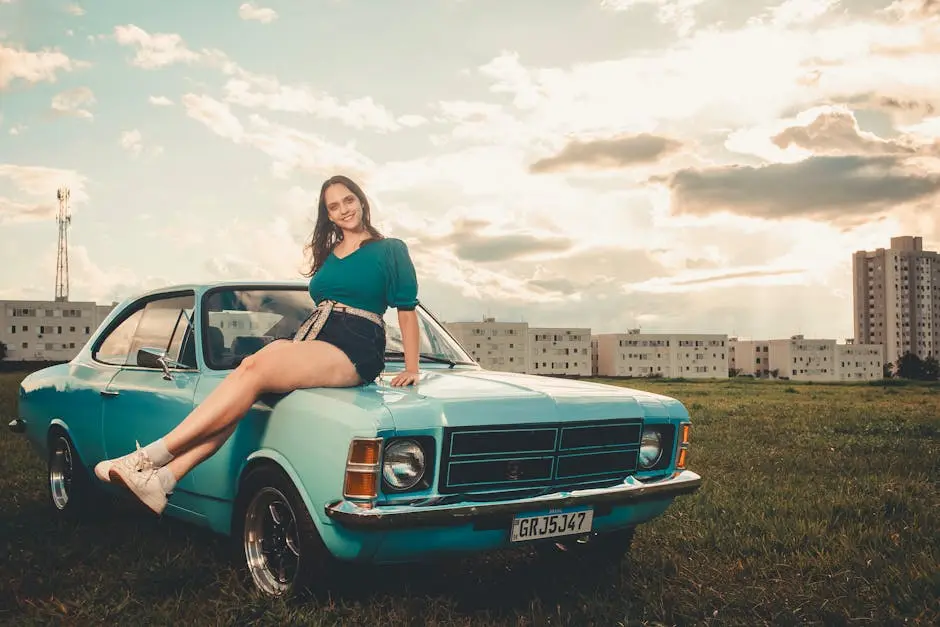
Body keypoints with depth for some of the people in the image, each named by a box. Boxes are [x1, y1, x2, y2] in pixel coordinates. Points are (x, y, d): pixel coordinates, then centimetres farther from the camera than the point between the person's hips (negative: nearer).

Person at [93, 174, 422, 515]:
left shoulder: (391, 250, 8)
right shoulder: (327, 254, 24)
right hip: (309, 338, 6)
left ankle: (151, 456, -32)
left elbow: (407, 309, 5)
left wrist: (411, 369, -1)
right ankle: (163, 478, -35)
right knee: (246, 381, -25)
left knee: (254, 370, -29)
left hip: (354, 352, -6)